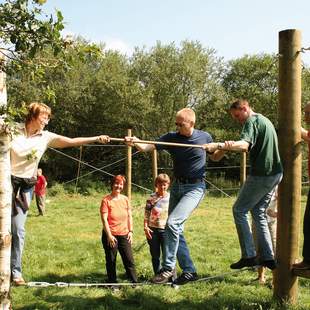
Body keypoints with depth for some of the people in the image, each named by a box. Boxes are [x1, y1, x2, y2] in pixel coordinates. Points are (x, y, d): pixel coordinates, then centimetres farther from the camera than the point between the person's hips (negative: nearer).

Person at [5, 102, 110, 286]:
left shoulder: (46, 137, 4)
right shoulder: (13, 130, -3)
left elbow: (71, 142, 3)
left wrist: (97, 138, 0)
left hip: (25, 186, 2)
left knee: (18, 229, -1)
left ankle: (16, 272, 6)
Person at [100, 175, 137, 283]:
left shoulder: (125, 199, 8)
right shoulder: (106, 200, -7)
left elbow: (129, 216, 13)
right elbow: (104, 219, -10)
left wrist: (130, 231, 5)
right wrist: (109, 235, -15)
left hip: (124, 235, 4)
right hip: (110, 236, -3)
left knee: (129, 260, 3)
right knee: (111, 261, 6)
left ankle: (135, 282, 11)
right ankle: (112, 283, 19)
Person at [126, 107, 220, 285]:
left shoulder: (205, 137, -4)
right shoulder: (172, 138, -2)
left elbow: (214, 157, 14)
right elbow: (147, 147, -14)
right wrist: (135, 143, -34)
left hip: (195, 187, -5)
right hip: (177, 186, 5)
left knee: (172, 223, -21)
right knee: (177, 231, 7)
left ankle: (168, 269, -8)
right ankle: (189, 271, 21)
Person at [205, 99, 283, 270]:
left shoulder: (252, 121, -11)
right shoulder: (265, 120, 20)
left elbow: (245, 145, -31)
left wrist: (220, 145, -43)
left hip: (261, 175, -9)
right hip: (275, 173, 10)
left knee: (239, 210, -1)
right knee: (258, 212, 15)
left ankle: (249, 256, -3)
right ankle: (267, 257, 14)